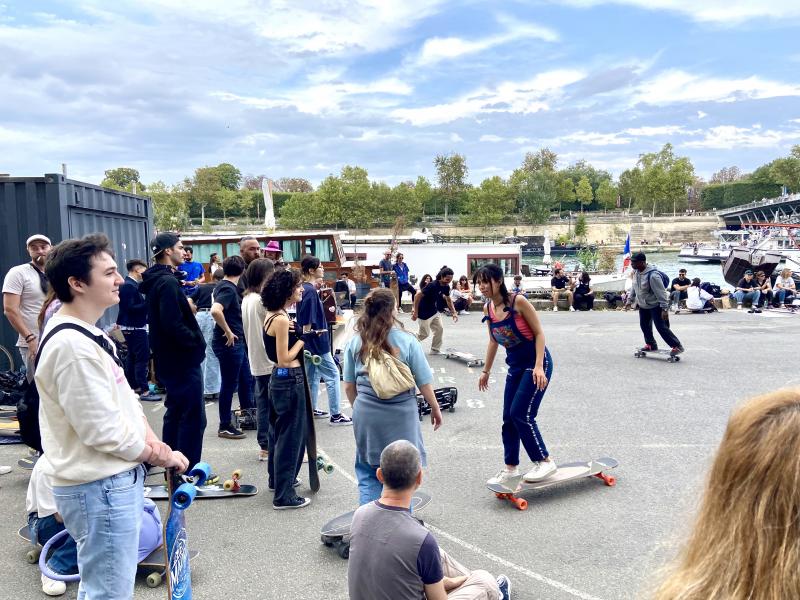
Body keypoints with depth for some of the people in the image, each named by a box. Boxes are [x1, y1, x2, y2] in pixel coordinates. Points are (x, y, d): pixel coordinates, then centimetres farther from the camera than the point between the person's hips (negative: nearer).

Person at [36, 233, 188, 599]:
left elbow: (124, 399, 11)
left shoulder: (86, 334, 9)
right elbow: (102, 429, -24)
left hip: (113, 480, 10)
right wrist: (157, 454, -11)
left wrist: (152, 442, -1)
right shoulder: (71, 345, -24)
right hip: (100, 488, -10)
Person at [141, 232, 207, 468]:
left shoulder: (156, 280, 12)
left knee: (175, 414, 18)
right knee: (193, 418, -4)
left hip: (170, 359, 11)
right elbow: (173, 325, -26)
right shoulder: (168, 282, -19)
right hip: (183, 360, -11)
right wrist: (196, 341, -14)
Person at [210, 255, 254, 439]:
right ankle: (225, 426, 11)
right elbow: (215, 311, -35)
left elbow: (215, 305, 30)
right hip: (229, 343, -9)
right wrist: (228, 332, -24)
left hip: (236, 343, 10)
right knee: (229, 383, 1)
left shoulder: (222, 286, 10)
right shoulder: (229, 289, -19)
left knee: (246, 378, 19)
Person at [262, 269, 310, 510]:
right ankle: (284, 496, 7)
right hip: (290, 381, -10)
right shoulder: (281, 319, -21)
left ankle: (277, 478, 40)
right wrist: (302, 339, -12)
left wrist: (294, 332, 1)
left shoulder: (275, 315, 8)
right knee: (291, 435, -1)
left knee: (279, 429, 23)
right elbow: (284, 359, -21)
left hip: (280, 379, 10)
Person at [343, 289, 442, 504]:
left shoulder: (355, 342, -1)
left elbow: (349, 385, 6)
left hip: (366, 414, 2)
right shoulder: (406, 340, -8)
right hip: (401, 414, -1)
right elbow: (424, 382, -4)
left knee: (368, 475, 13)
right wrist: (435, 408, 12)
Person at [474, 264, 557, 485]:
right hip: (515, 365, 7)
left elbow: (539, 333, -15)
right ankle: (511, 467, 22)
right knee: (508, 418, 9)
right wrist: (486, 371, 16)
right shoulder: (488, 309, -1)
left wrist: (538, 366, -23)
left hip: (537, 363, -7)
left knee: (520, 413, -11)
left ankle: (545, 461, 7)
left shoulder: (518, 302, -20)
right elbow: (493, 341, 13)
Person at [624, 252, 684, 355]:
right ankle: (650, 344, 29)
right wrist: (629, 300, 13)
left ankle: (677, 346, 1)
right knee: (644, 326, 13)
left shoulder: (652, 275, -30)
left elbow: (661, 293, -27)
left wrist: (664, 309, -26)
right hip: (643, 305, 8)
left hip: (655, 305, -8)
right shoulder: (636, 272, -3)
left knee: (662, 327, -9)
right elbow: (634, 287, 12)